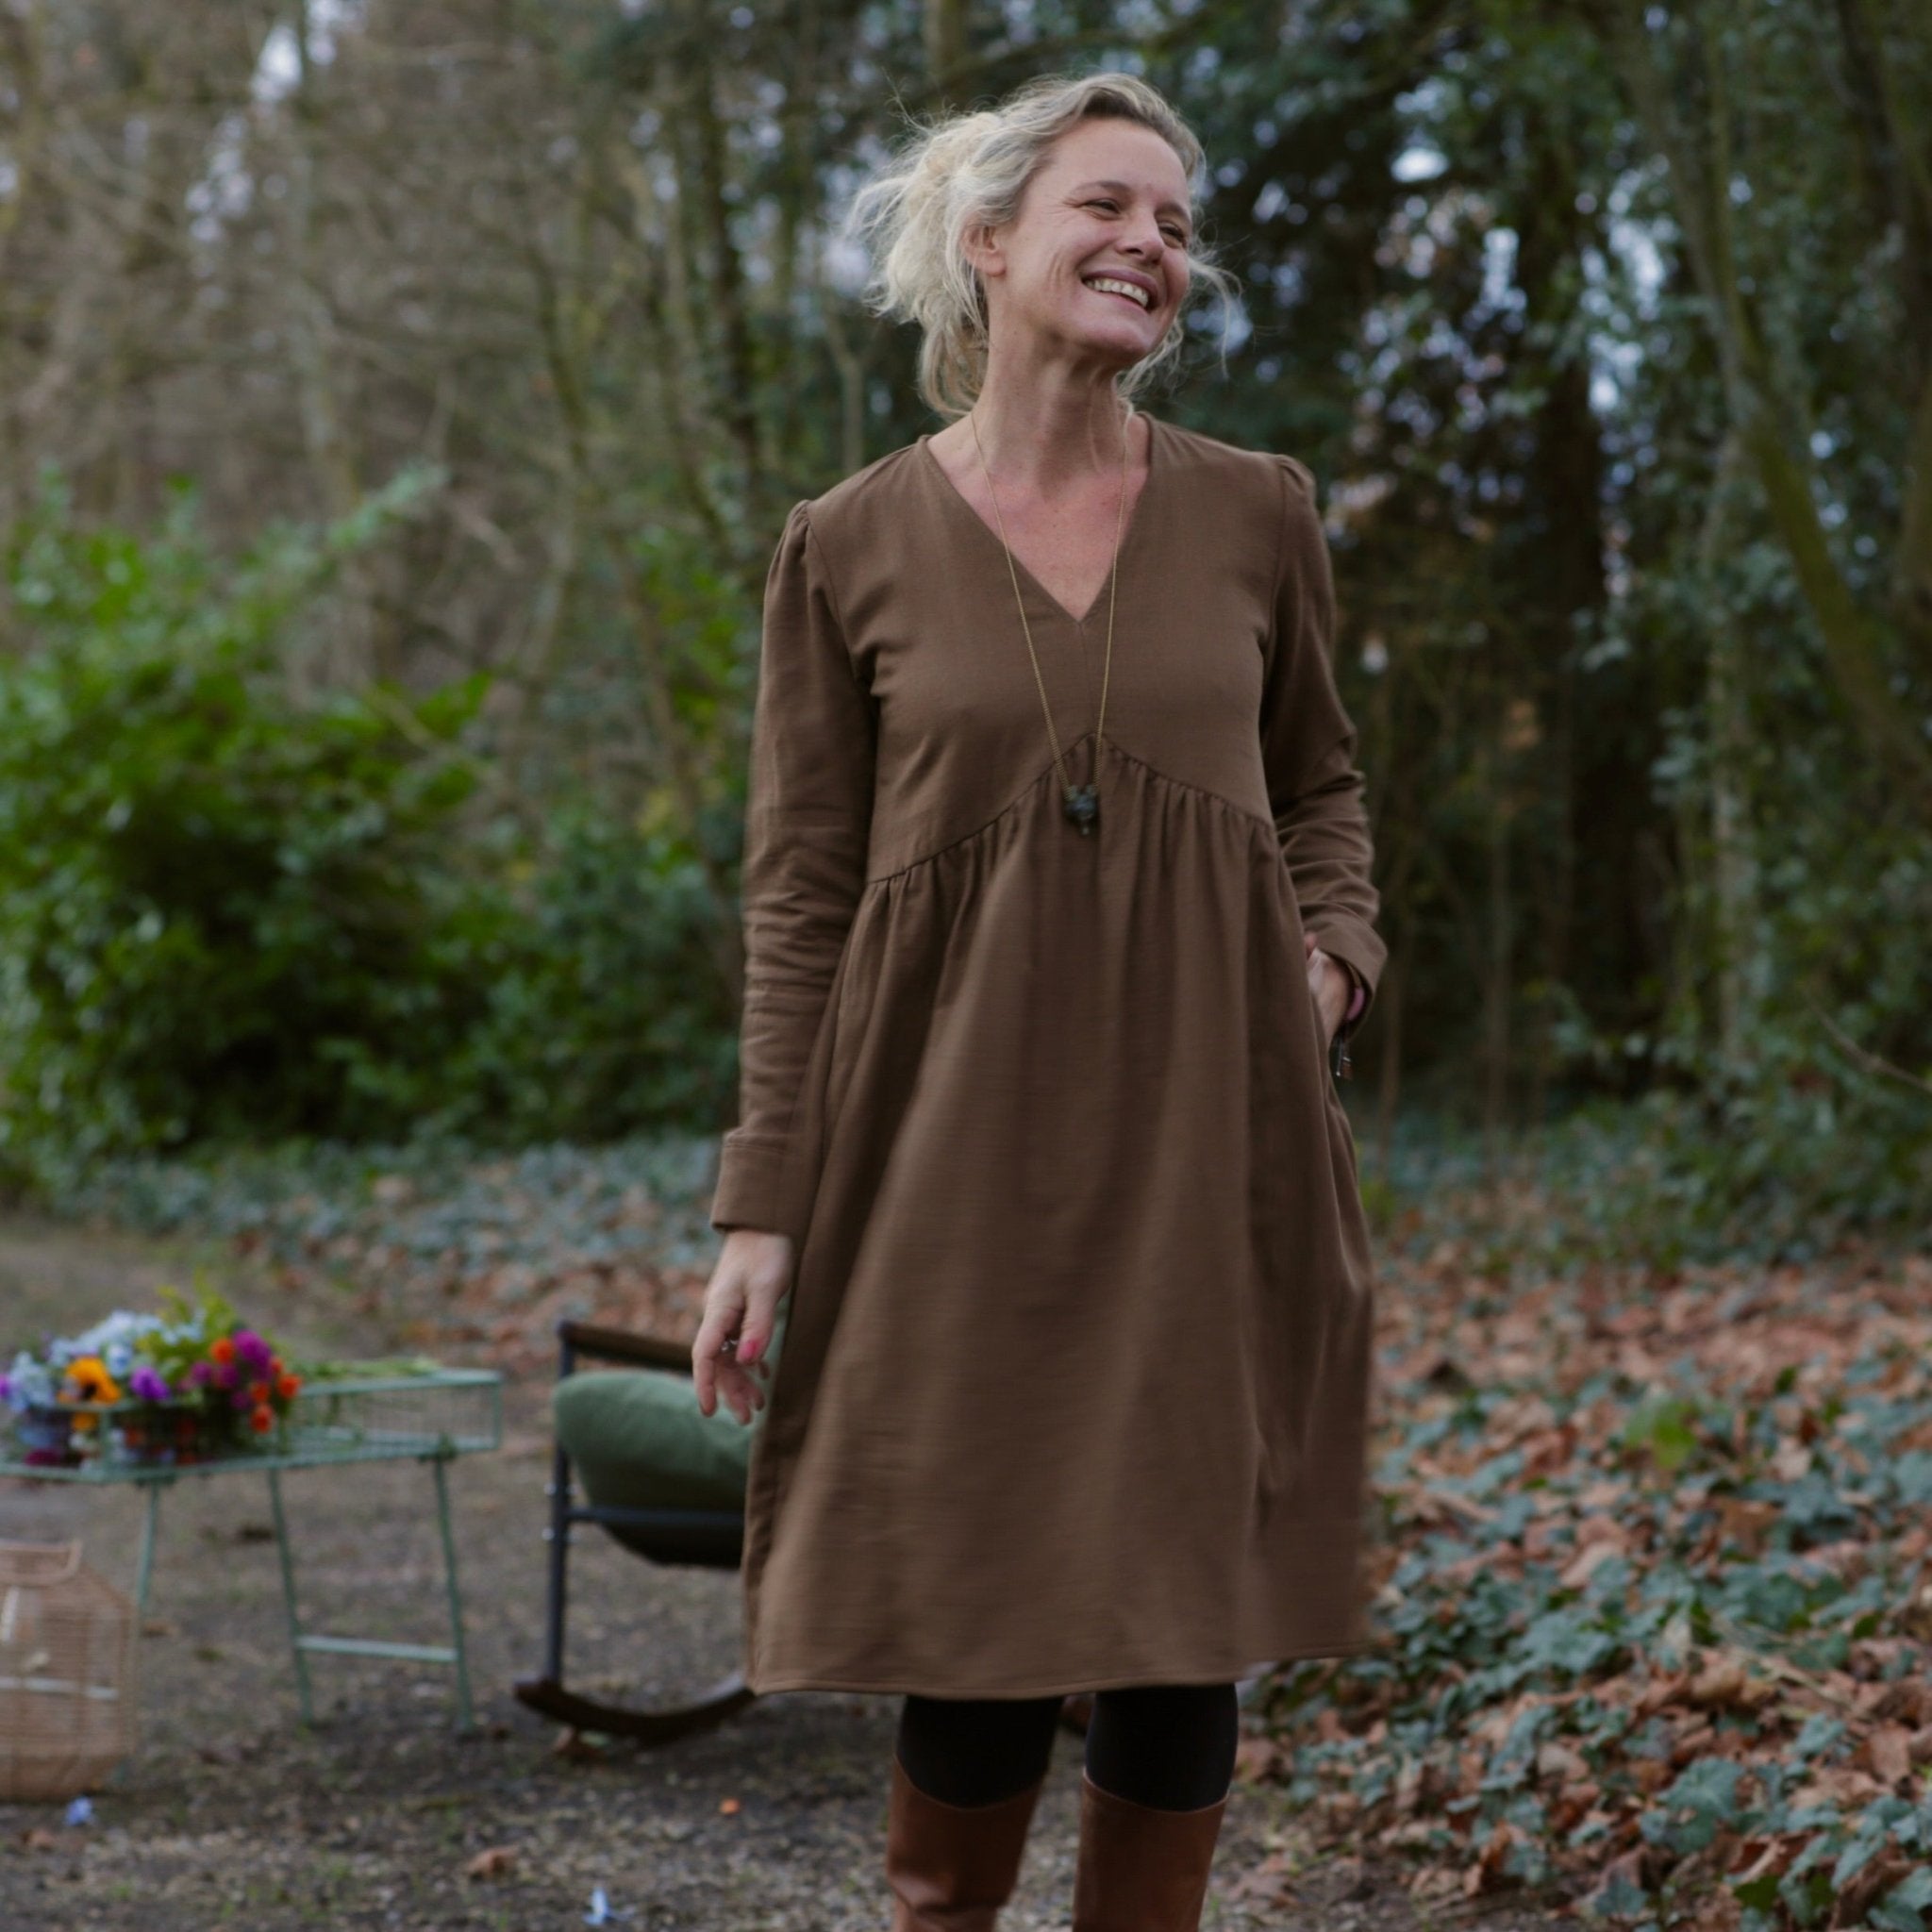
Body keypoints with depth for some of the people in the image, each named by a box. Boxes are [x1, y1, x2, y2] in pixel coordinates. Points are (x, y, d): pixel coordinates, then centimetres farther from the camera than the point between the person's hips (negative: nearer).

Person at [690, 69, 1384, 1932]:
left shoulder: (1255, 512, 6)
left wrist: (1333, 957, 0)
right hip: (962, 1145, -2)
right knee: (976, 1619, 1)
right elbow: (798, 897, 1)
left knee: (1184, 1630, 5)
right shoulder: (848, 548, 1)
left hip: (1203, 1149, 2)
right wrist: (763, 1212, -4)